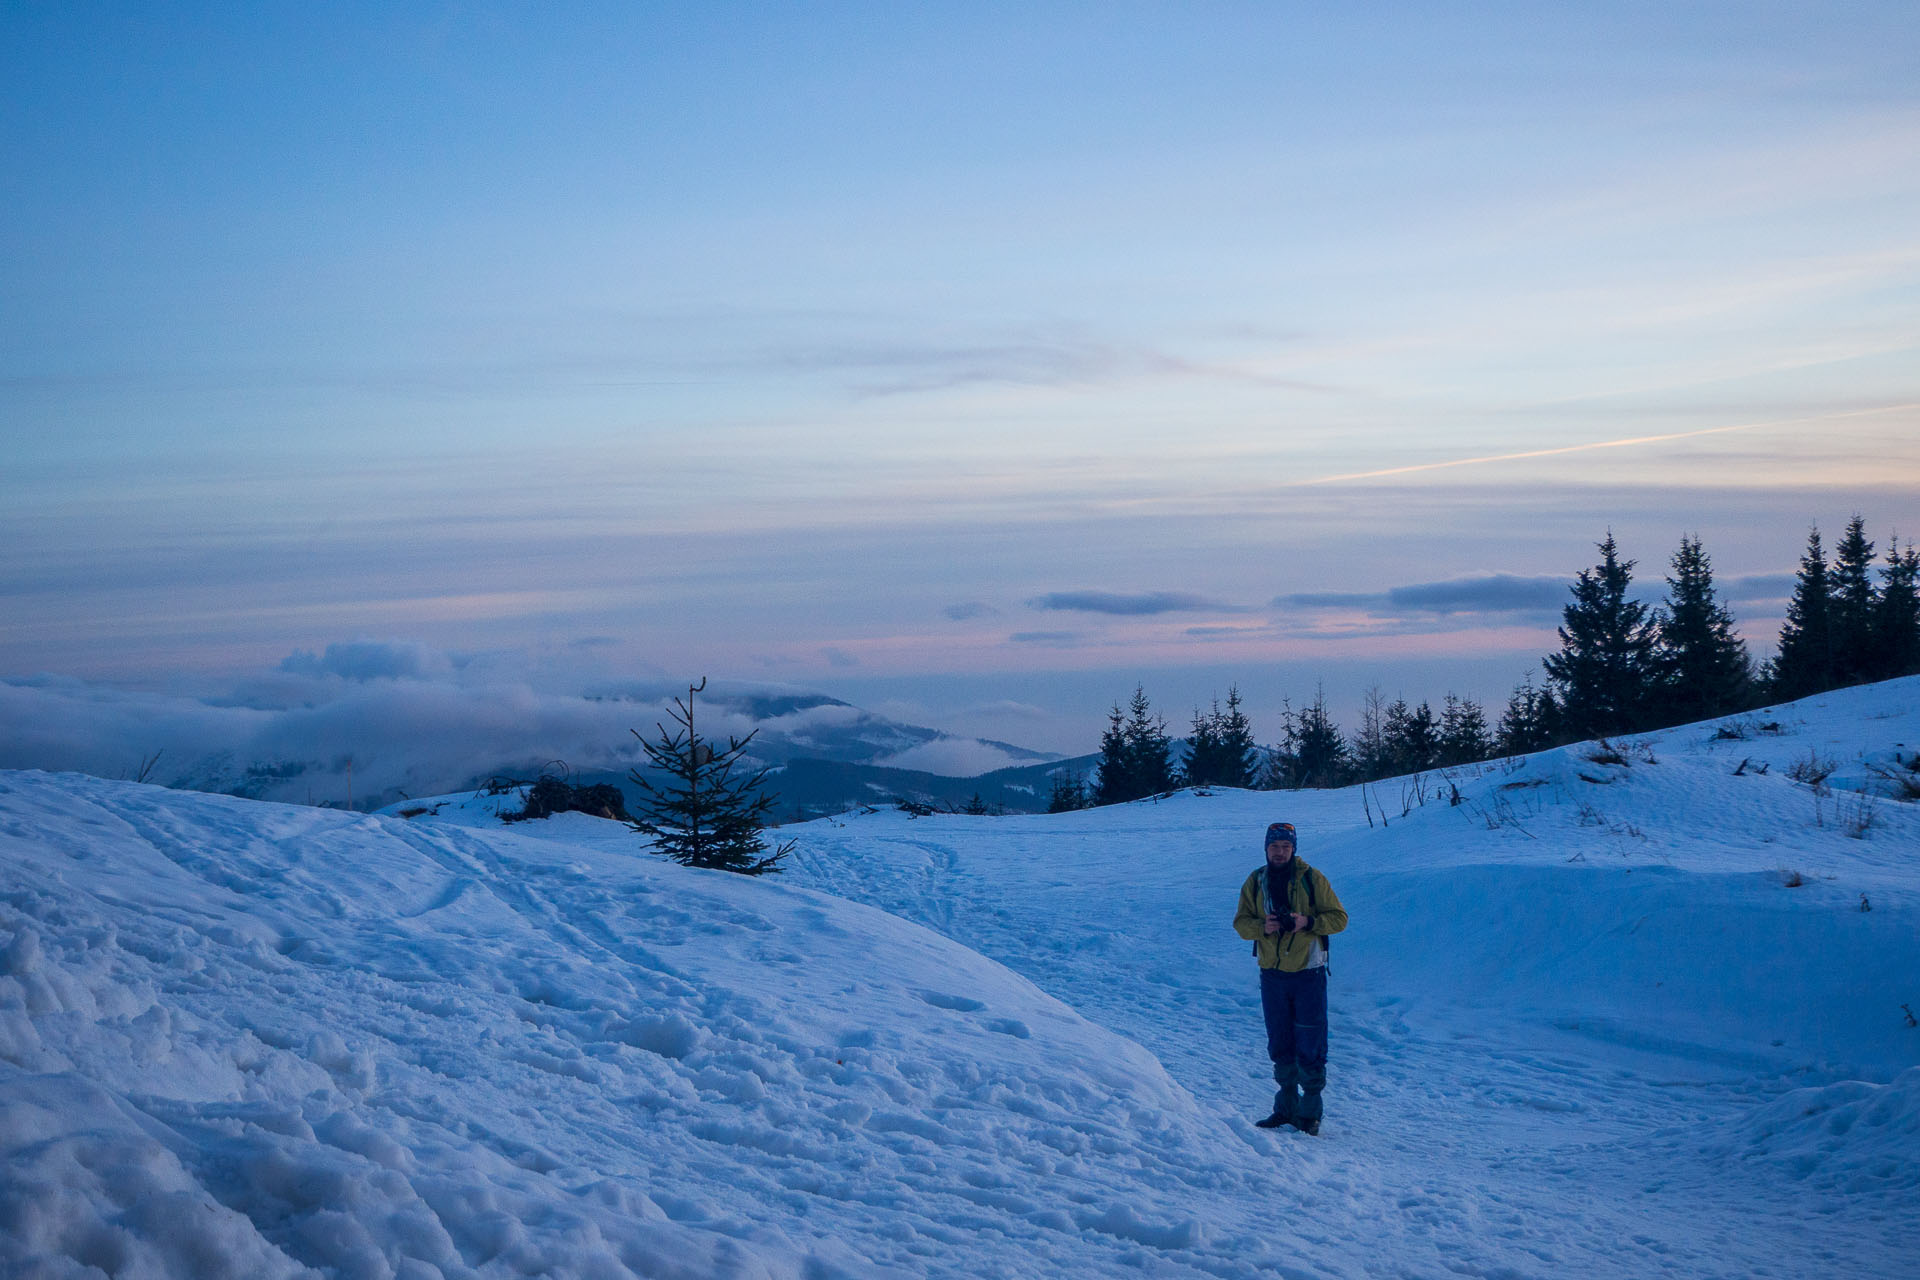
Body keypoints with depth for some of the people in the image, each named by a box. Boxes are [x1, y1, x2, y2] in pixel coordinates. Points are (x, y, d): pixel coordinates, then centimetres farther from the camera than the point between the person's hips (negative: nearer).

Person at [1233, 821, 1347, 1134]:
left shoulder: (1312, 879, -3)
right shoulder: (1255, 882, 6)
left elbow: (1339, 918, -2)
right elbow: (1241, 922, 5)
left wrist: (1307, 922, -19)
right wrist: (1263, 927, -16)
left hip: (1308, 973, -3)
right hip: (1272, 974, 3)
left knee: (1310, 1047, -3)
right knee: (1279, 1045, 11)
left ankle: (1311, 1111, 7)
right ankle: (1287, 1106, 22)